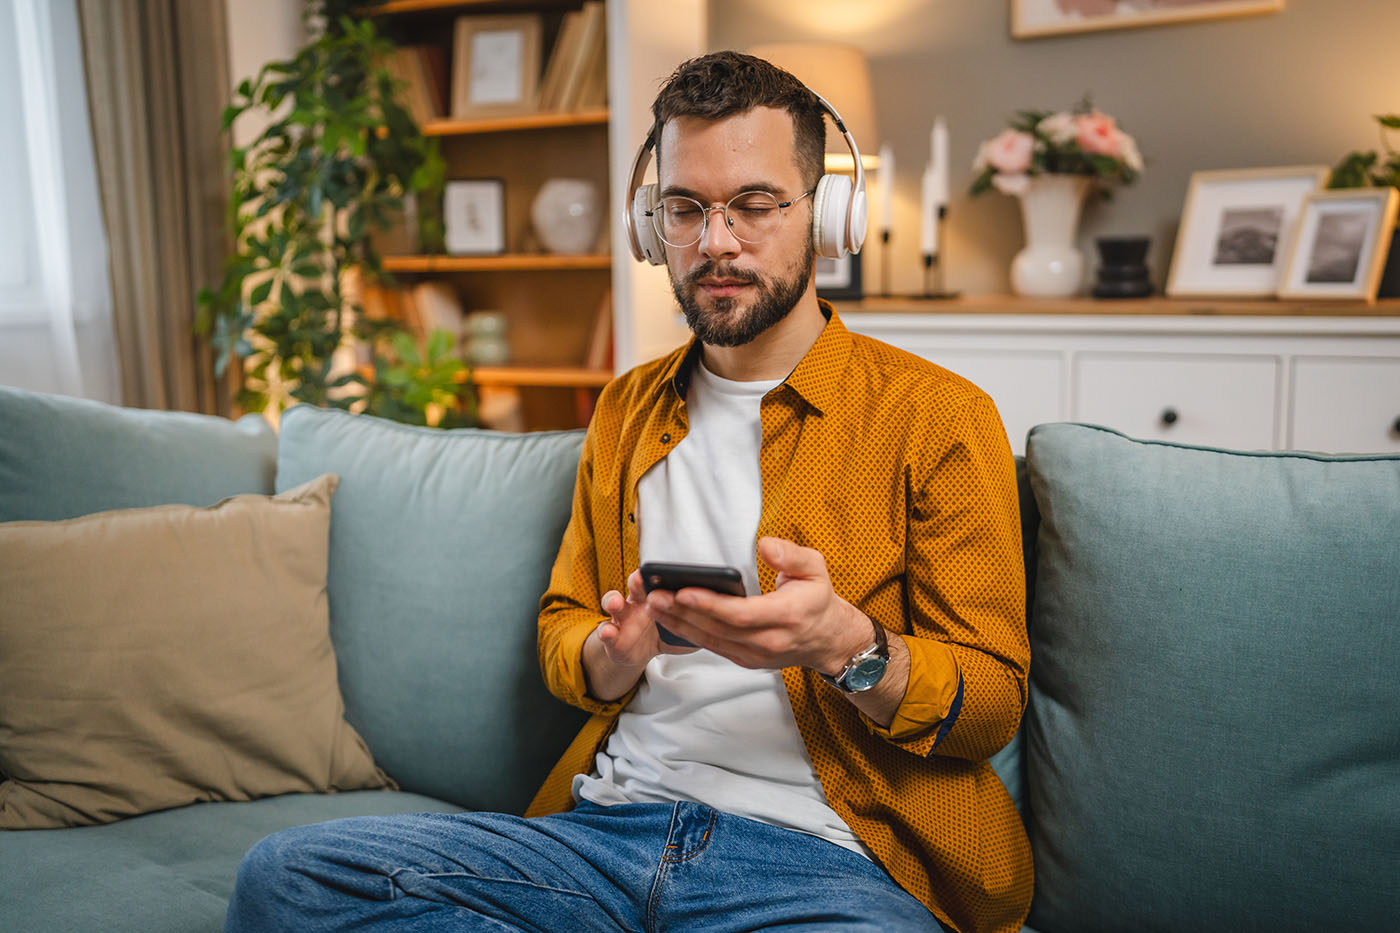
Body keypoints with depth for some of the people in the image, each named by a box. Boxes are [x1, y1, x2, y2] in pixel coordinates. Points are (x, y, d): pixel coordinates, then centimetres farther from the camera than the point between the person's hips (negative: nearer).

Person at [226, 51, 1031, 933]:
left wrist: (844, 645, -22)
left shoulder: (937, 414, 0)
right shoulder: (625, 410, 17)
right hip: (614, 817, 6)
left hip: (823, 853, -5)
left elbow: (993, 702, -1)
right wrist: (614, 656, -6)